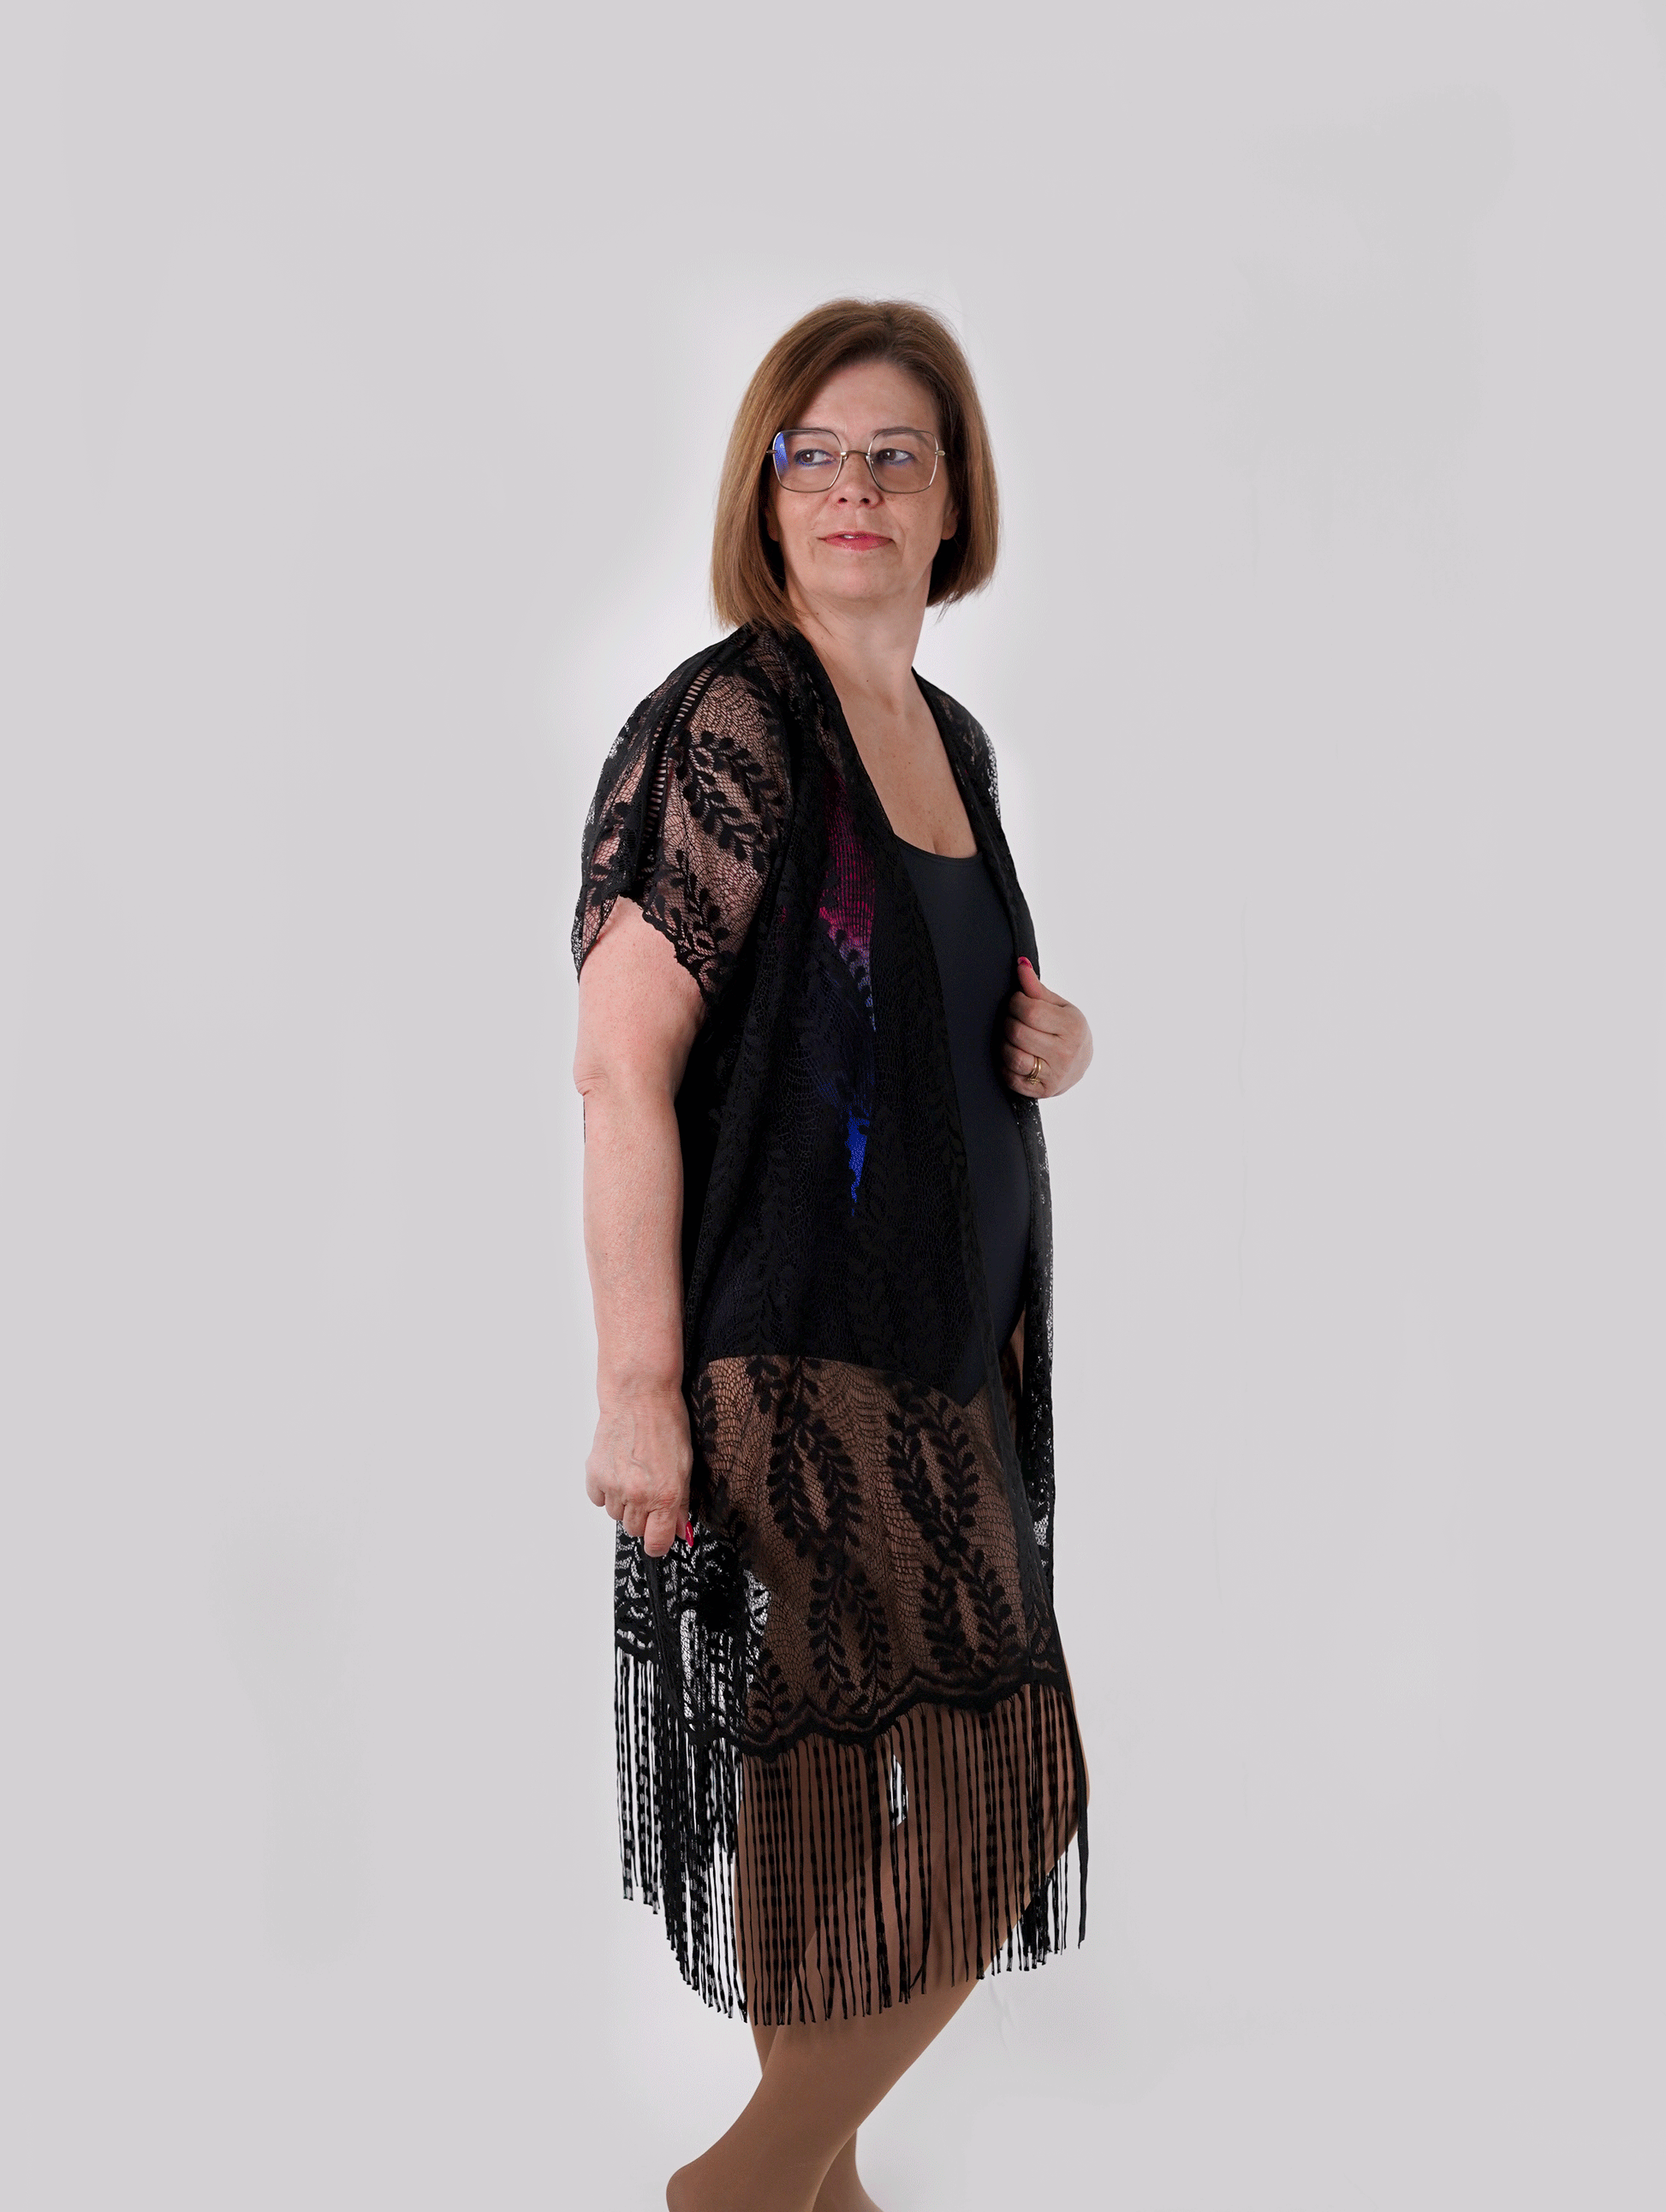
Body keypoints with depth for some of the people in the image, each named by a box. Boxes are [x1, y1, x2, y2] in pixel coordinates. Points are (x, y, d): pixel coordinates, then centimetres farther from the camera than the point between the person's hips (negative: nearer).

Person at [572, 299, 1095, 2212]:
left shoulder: (951, 738, 13)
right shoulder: (725, 724, -13)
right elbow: (622, 1065, -17)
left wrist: (1050, 1047, 2)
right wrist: (636, 1393, -20)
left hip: (946, 1342, 8)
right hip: (789, 1356, -8)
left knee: (854, 1819, 16)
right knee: (960, 1807, -4)